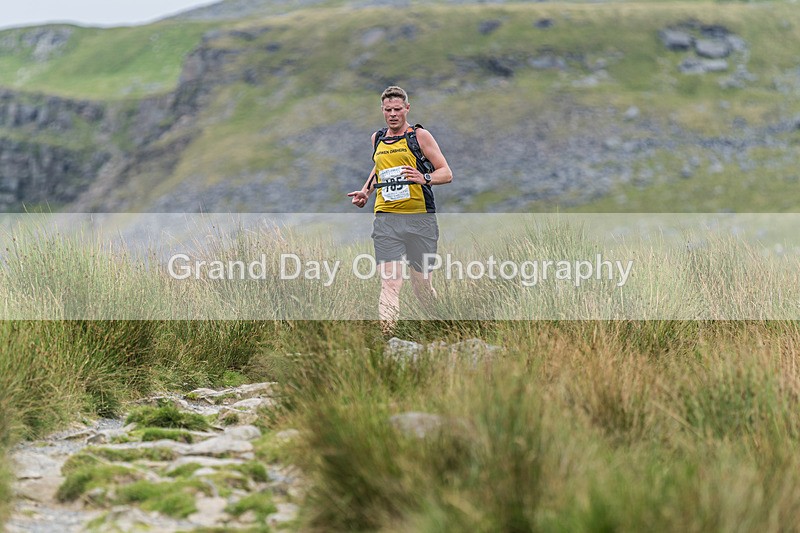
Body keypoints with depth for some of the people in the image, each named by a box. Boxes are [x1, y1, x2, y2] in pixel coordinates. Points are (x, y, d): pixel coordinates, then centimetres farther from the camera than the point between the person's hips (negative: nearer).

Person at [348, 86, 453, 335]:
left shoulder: (420, 135, 2)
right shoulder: (377, 138, 16)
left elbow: (447, 173, 0)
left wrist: (425, 178, -19)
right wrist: (365, 191, 21)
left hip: (420, 218, -2)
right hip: (385, 219, 2)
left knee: (421, 281, 5)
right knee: (389, 282, -13)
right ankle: (386, 335, -22)